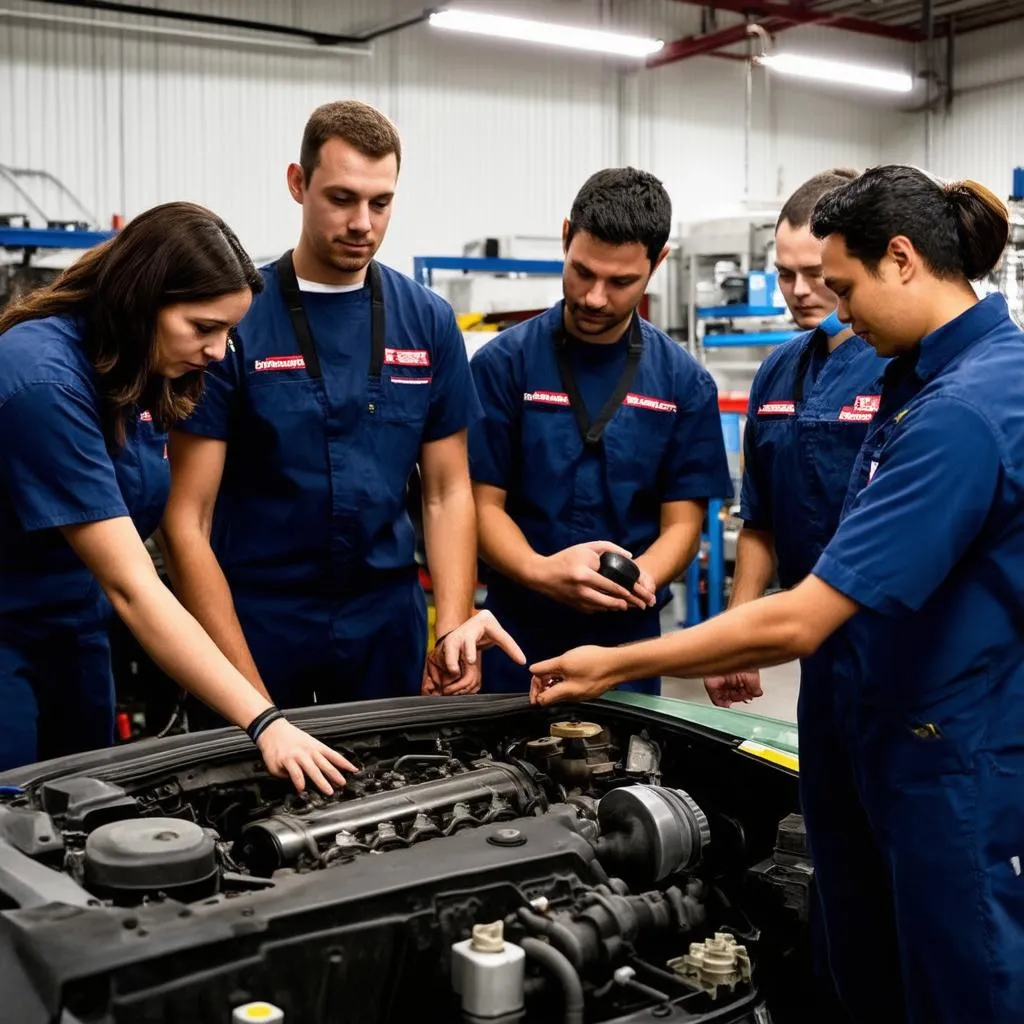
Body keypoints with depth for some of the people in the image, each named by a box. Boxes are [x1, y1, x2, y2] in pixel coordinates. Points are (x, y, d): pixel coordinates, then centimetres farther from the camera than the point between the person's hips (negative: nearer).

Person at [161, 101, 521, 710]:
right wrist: (249, 696, -16)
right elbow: (188, 522, -10)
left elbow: (448, 492, 6)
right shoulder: (233, 319, -9)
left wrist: (454, 627, -10)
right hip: (257, 622, -3)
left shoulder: (429, 322, 3)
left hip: (388, 623, 3)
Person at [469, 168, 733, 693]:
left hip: (628, 640, 1)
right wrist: (541, 571, -25)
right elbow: (485, 503, -6)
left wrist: (638, 578, -23)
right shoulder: (502, 364, -5)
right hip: (518, 636, -1)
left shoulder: (684, 382, -1)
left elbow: (682, 521, -1)